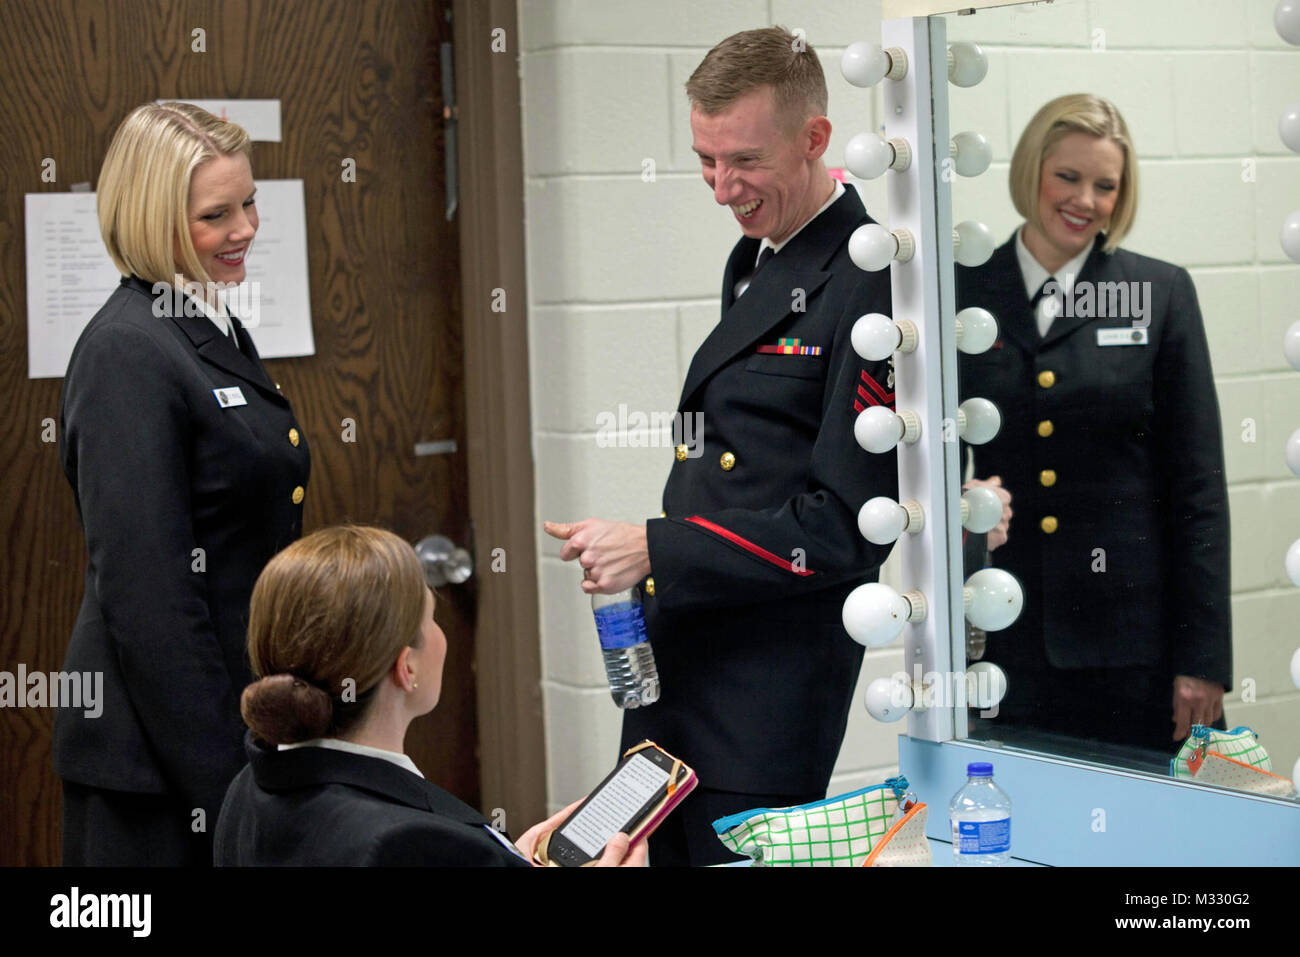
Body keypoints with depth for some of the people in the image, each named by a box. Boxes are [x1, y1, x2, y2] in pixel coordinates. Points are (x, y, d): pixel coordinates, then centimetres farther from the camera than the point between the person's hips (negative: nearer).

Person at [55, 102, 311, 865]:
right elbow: (145, 592, -20)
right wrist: (218, 776, -20)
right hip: (159, 761, -9)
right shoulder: (127, 352, -15)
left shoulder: (219, 335, 14)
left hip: (246, 720, 9)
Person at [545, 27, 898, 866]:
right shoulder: (753, 261, 14)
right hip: (673, 664, 9)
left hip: (772, 685, -9)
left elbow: (846, 526, -20)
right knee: (664, 853, 14)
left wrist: (657, 552, -21)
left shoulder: (870, 287, -16)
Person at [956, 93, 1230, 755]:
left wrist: (1203, 658, -5)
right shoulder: (964, 294, 5)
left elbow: (1198, 483, 0)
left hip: (1138, 642, -1)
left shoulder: (1161, 293, 2)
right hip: (1009, 644, 1)